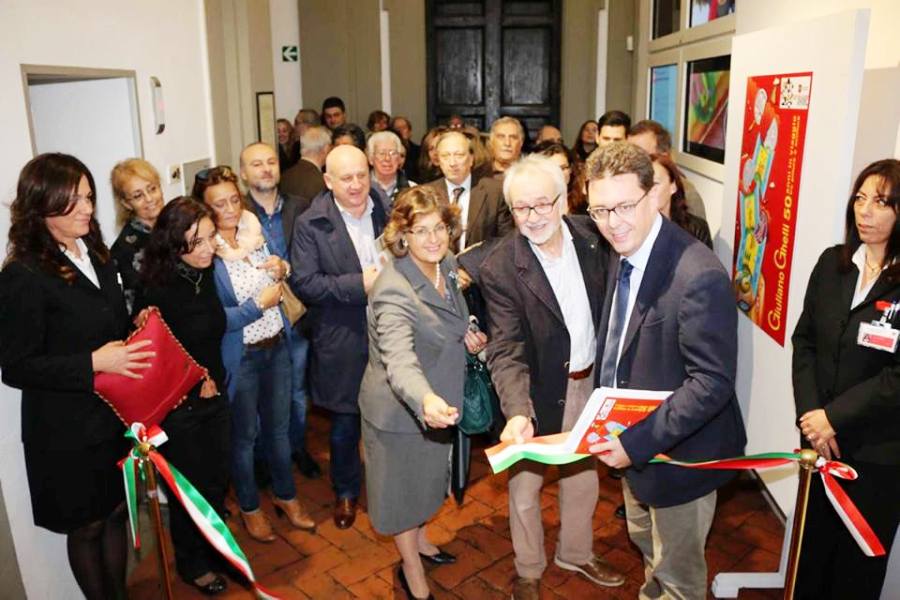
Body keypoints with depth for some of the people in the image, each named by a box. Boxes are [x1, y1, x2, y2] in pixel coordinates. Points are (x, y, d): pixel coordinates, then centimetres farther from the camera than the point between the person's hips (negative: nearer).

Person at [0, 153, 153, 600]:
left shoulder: (95, 254, 5)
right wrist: (92, 363, -26)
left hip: (115, 415, 6)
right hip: (67, 430, -6)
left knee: (116, 511, 19)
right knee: (86, 525, 13)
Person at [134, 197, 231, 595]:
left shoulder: (206, 275, -3)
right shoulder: (155, 290, -23)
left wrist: (210, 378, 6)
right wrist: (194, 382, -9)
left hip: (214, 396, 6)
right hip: (178, 408, -6)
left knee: (217, 482, 18)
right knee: (189, 488, 13)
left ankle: (214, 548, 43)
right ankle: (191, 564, 37)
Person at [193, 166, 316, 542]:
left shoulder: (255, 230, -2)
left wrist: (281, 270, -9)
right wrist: (259, 304, -22)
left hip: (277, 345, 5)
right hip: (240, 356, -5)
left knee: (278, 426, 20)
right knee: (244, 434, 15)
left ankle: (285, 495, 41)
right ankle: (249, 507, 37)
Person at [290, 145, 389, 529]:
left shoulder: (386, 213, 1)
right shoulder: (310, 224, -8)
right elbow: (303, 282, -14)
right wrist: (358, 284, -23)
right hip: (341, 342, -2)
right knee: (344, 422, 14)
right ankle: (345, 491, 37)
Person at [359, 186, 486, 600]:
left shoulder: (446, 266, -7)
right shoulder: (394, 291, -33)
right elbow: (399, 360, -48)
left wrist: (466, 335, -7)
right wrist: (425, 400, -67)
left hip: (437, 401, 8)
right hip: (400, 409, -8)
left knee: (428, 477, 28)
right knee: (404, 485, 16)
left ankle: (419, 540, 56)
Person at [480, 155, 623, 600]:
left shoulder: (591, 237, -9)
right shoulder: (500, 268, -22)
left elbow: (610, 304, 5)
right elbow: (506, 350, -26)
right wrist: (518, 411, -41)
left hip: (589, 381, 4)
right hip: (540, 392, -4)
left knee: (583, 476, 23)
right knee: (525, 484, 14)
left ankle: (575, 553, 51)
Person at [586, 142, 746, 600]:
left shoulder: (699, 277, -29)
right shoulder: (621, 254, -3)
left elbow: (713, 382, -28)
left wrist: (638, 442, -27)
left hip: (679, 454, -7)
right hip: (633, 442, 8)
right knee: (646, 545, 31)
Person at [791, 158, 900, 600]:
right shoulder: (832, 263, 2)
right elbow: (804, 341, 2)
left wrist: (835, 416, -16)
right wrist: (810, 413, -8)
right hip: (819, 435, 4)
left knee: (859, 561, 15)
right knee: (813, 541, 19)